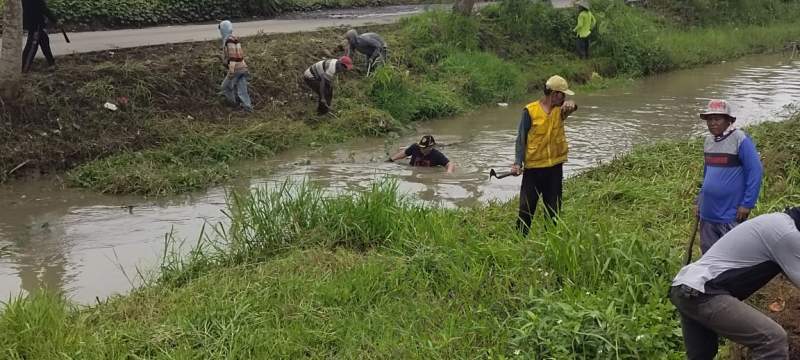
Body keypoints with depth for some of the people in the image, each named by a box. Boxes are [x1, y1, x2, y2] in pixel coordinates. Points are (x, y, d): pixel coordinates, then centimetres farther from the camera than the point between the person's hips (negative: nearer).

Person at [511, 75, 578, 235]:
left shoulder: (560, 109, 2)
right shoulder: (530, 111, -8)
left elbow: (571, 107, -22)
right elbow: (521, 139, -7)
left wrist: (571, 105, -47)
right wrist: (518, 162, -19)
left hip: (555, 167, 3)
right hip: (533, 167, -3)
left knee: (554, 209, 8)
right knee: (527, 206, 2)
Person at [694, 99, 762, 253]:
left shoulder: (740, 139, -13)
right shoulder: (708, 140, 9)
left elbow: (755, 172, -14)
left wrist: (747, 204, -17)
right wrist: (699, 201, 18)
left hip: (730, 215, -7)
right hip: (708, 212, 7)